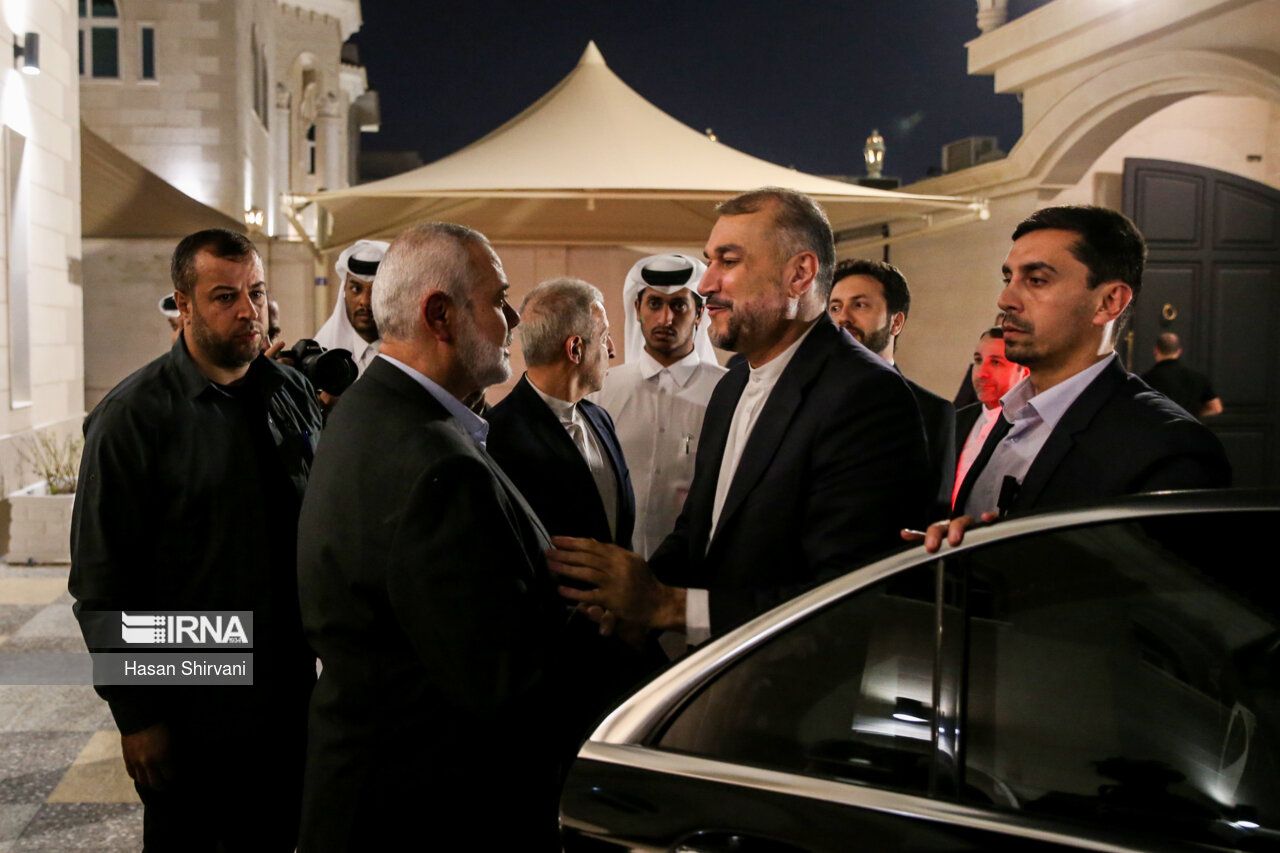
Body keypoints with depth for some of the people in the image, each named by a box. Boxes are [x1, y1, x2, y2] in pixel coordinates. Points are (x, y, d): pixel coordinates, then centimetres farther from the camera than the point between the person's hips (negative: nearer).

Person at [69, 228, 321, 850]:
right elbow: (101, 584, -11)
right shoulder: (132, 417, -12)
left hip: (287, 691, 5)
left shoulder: (293, 393, 3)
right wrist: (135, 715, -11)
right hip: (189, 711, -5)